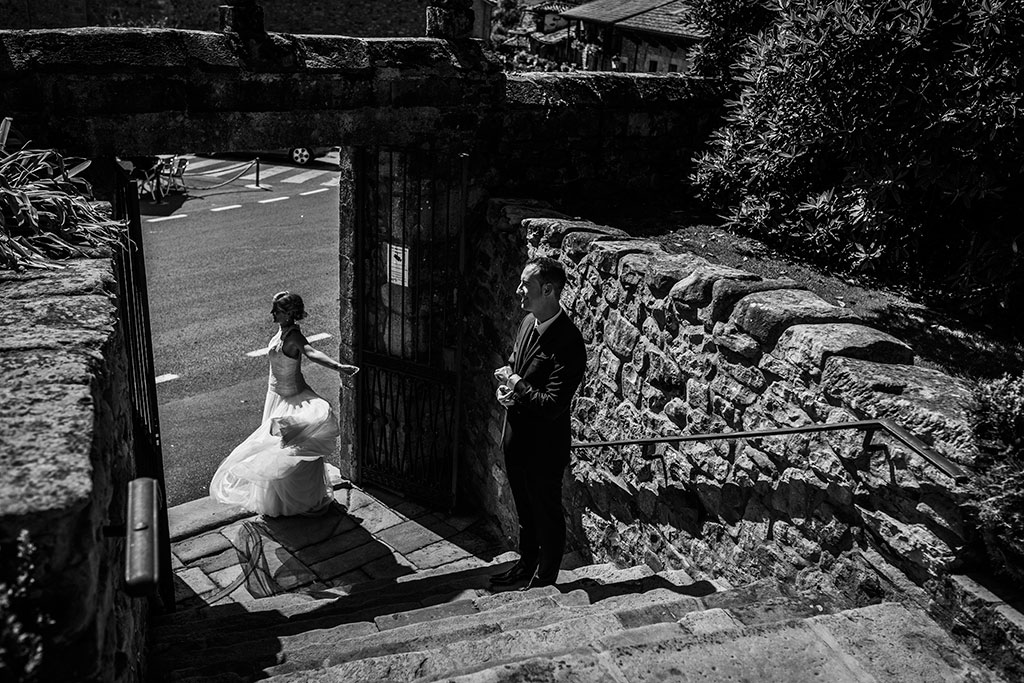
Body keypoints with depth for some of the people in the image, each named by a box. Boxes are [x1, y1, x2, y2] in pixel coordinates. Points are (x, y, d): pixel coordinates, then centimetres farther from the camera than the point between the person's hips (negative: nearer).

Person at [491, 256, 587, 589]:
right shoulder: (528, 322, 1)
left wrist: (517, 386, -18)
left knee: (547, 516, 13)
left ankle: (544, 581, 32)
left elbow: (553, 405, -28)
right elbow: (512, 367, 15)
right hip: (517, 438, 8)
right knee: (525, 511, 25)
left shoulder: (567, 343, -27)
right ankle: (526, 564, 44)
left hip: (544, 447, -8)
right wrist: (505, 387, -6)